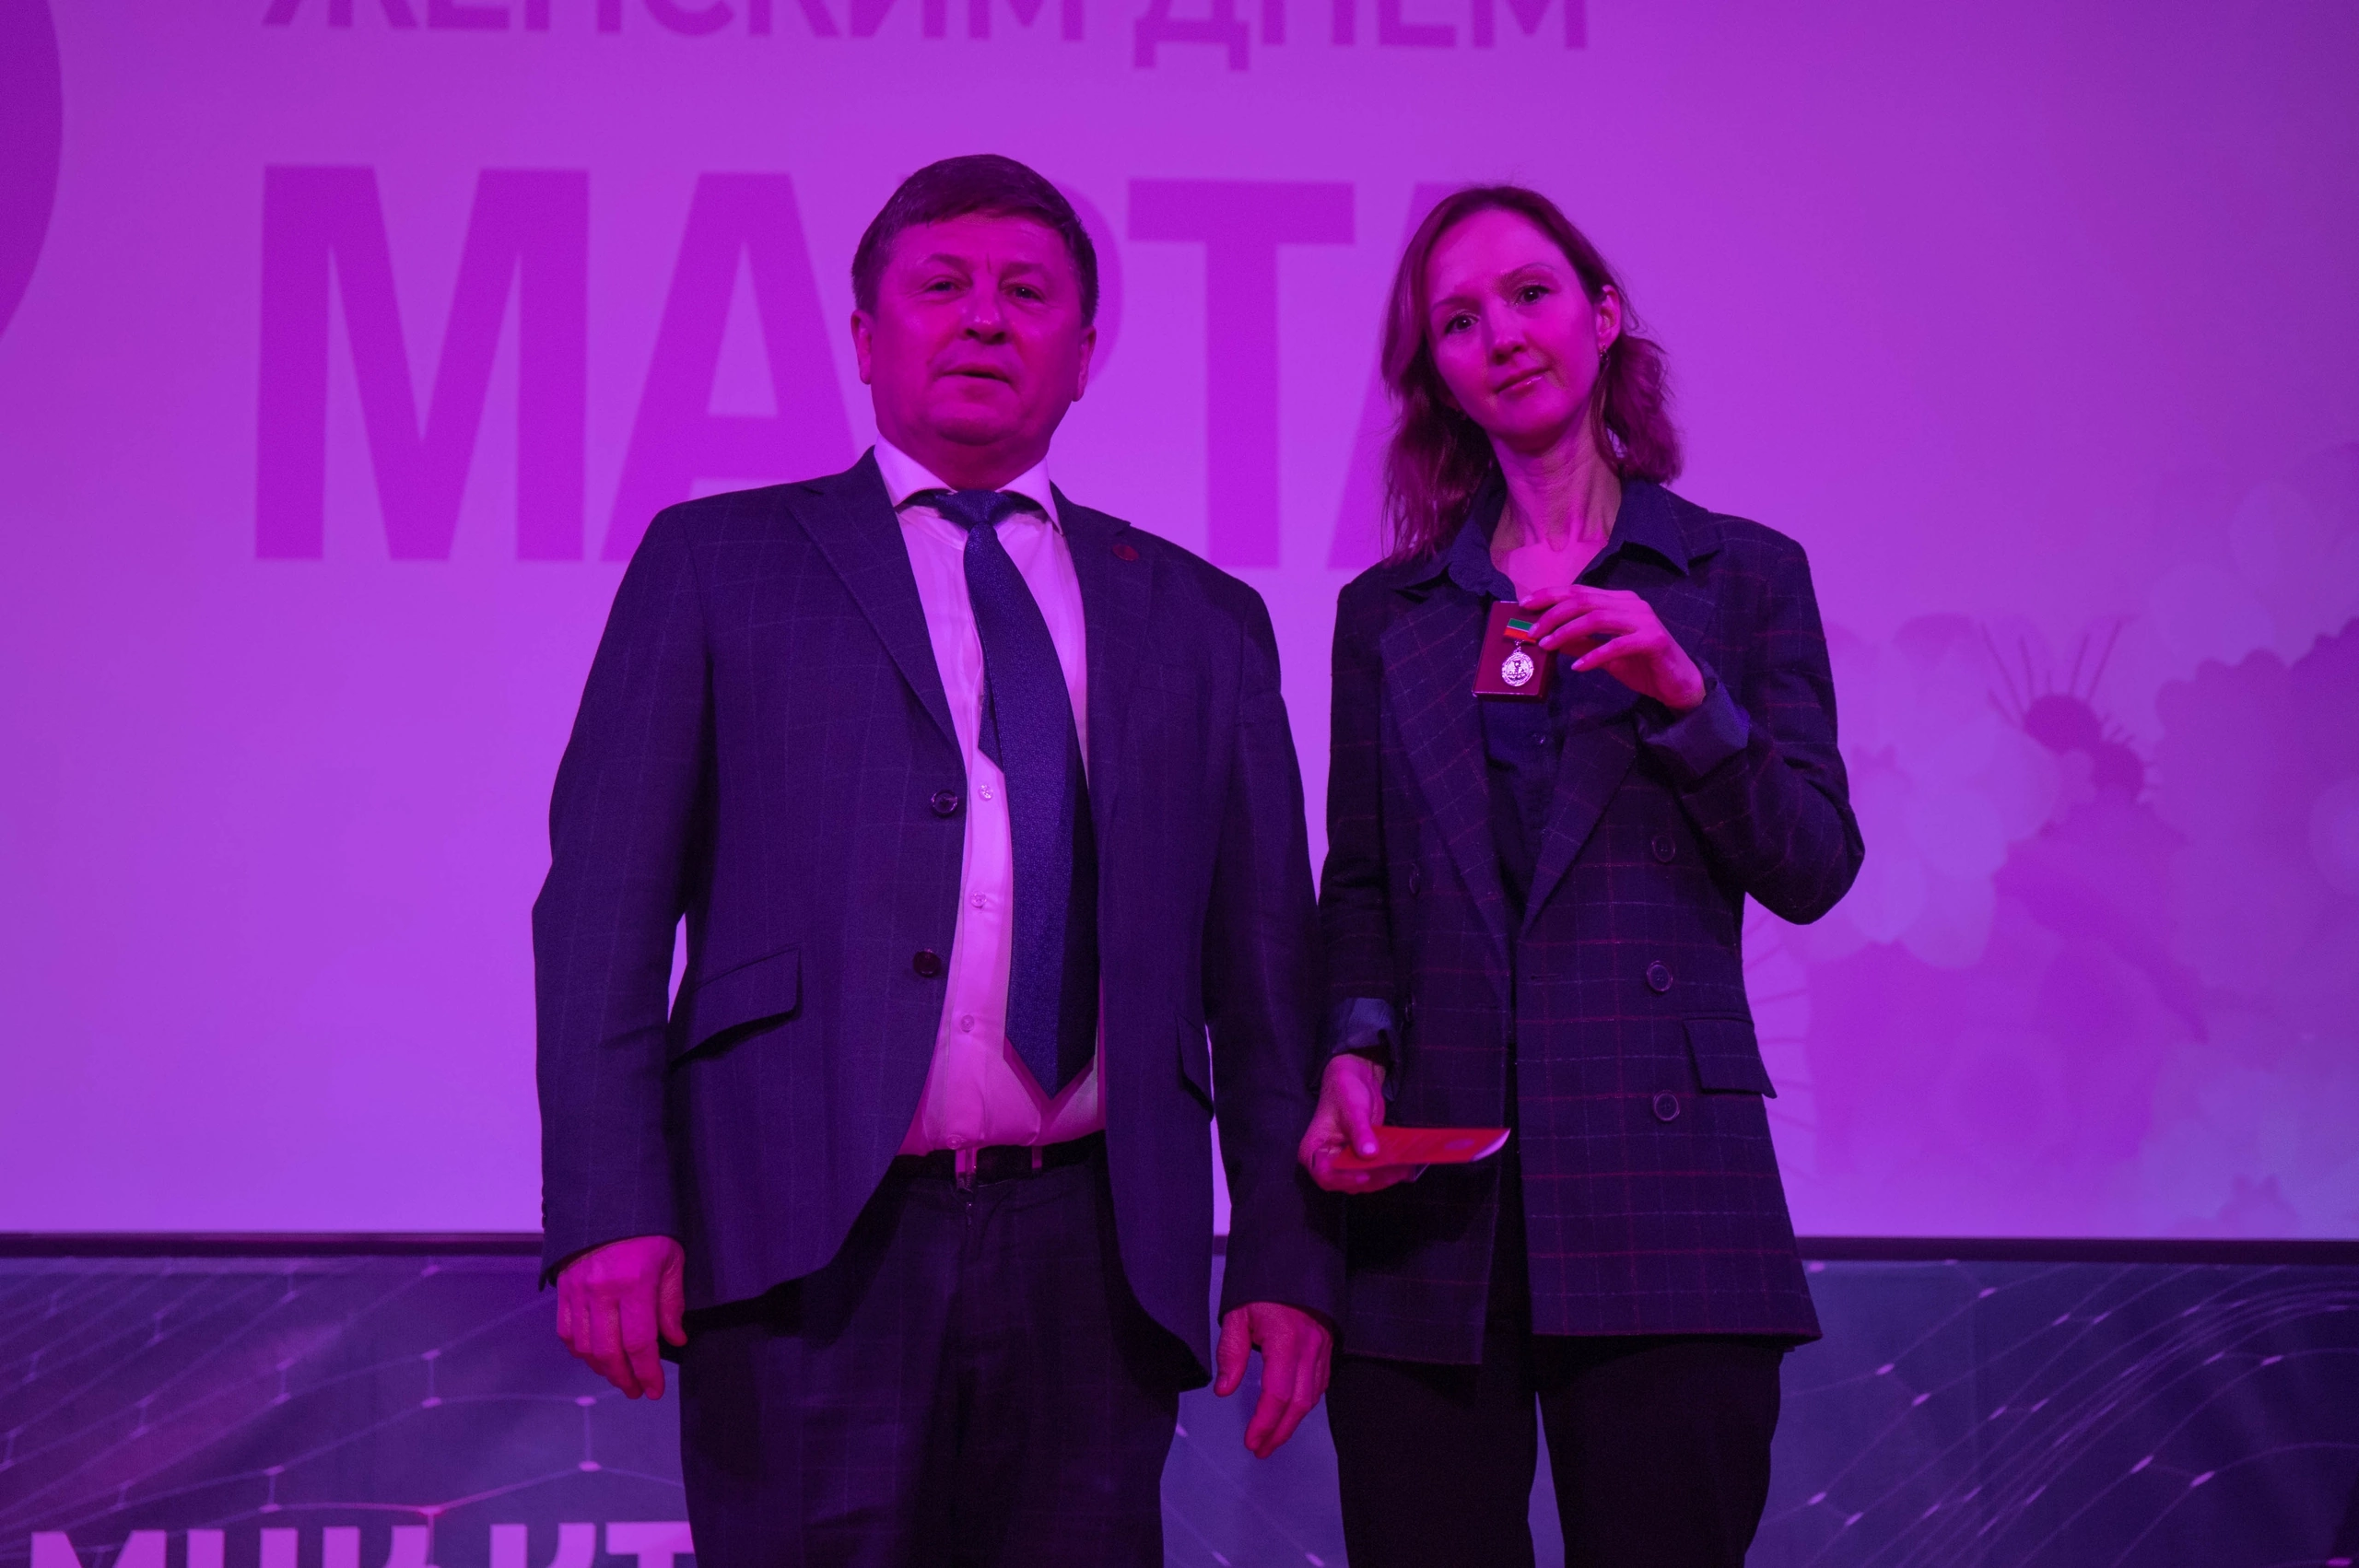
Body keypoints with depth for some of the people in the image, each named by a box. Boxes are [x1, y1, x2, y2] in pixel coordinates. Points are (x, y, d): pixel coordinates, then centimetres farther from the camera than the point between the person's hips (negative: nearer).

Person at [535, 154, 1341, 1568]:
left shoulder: (1198, 620, 16)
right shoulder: (717, 565, 10)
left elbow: (1266, 965, 13)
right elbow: (606, 904, 2)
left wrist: (1289, 1256, 6)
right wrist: (612, 1211, -9)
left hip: (1093, 1259, 2)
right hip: (811, 1246, -2)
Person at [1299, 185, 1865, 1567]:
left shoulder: (1743, 574, 8)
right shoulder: (1386, 612, 14)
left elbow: (1814, 870, 2)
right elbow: (1356, 886, 13)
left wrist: (1684, 691, -12)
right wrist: (1355, 1049, -5)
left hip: (1660, 1188, -1)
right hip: (1431, 1186, 2)